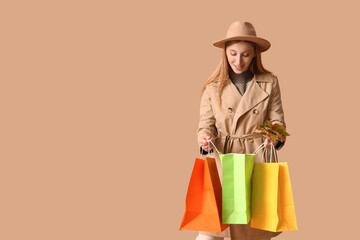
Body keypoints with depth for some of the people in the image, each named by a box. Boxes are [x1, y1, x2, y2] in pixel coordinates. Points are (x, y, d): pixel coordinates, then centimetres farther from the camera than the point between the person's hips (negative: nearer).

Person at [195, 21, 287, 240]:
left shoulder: (270, 83, 3)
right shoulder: (213, 88, 3)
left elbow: (277, 120, 3)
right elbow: (206, 124, 4)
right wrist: (205, 139, -19)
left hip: (258, 163, 0)